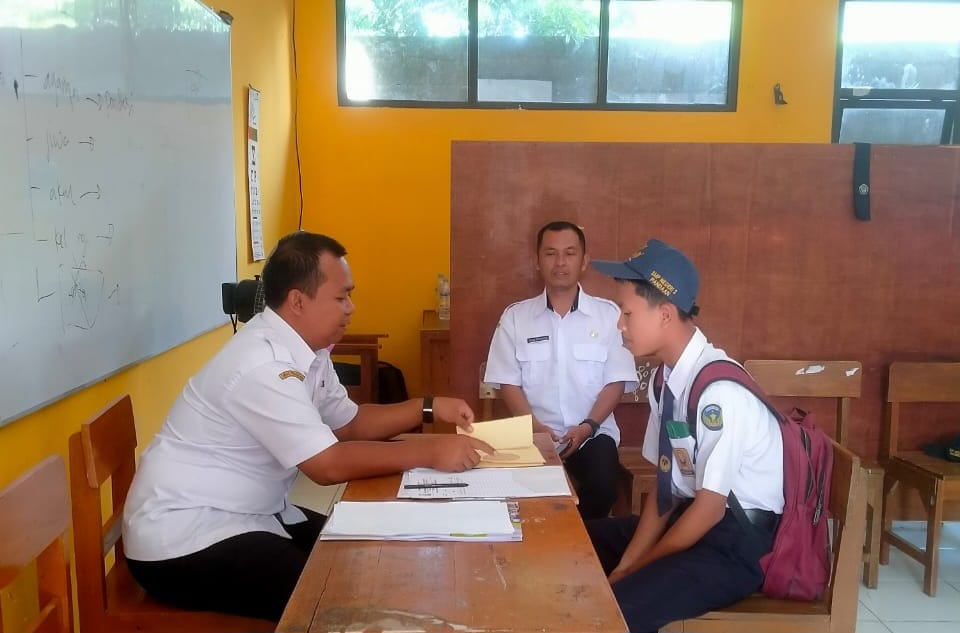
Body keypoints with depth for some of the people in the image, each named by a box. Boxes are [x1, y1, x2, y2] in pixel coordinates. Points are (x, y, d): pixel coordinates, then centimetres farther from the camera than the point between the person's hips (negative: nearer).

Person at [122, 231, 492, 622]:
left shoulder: (306, 348, 2)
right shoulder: (263, 365, -26)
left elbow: (348, 422, 12)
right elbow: (330, 465, -27)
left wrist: (429, 408, 1)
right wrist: (430, 452, -23)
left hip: (250, 514, 9)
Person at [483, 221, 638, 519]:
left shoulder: (608, 313, 3)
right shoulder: (515, 316, 4)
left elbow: (616, 381, 0)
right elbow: (508, 383, 2)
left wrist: (588, 427, -13)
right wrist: (535, 427, -13)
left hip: (592, 432, 0)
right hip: (535, 433, 0)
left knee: (603, 485, -25)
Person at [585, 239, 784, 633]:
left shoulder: (719, 390, -26)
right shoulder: (665, 379, -1)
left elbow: (711, 506, -21)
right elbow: (666, 484, 5)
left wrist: (636, 569, -12)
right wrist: (626, 563, -3)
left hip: (737, 542, -8)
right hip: (691, 516, 8)